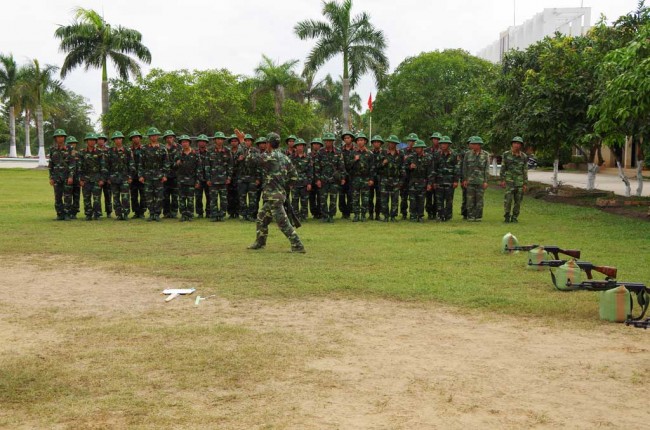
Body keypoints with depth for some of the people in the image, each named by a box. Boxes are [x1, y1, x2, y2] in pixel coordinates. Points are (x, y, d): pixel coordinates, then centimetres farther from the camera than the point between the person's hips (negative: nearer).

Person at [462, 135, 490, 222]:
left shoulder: (485, 155, 1)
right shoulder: (468, 154, 3)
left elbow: (487, 169, 1)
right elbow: (464, 167, 6)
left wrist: (486, 181, -5)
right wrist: (465, 179, 0)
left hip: (480, 181, -1)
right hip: (470, 180, 1)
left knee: (479, 198, 2)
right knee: (470, 198, -1)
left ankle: (478, 216, 8)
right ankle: (470, 216, 4)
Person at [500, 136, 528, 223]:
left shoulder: (524, 156, -1)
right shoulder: (506, 154, -5)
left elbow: (525, 171, 2)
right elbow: (503, 168, -2)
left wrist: (525, 184, -3)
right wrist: (502, 180, -9)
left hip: (520, 181, 2)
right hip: (509, 180, -2)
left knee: (518, 200, 3)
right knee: (508, 199, -10)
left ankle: (514, 218, 13)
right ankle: (507, 217, 3)